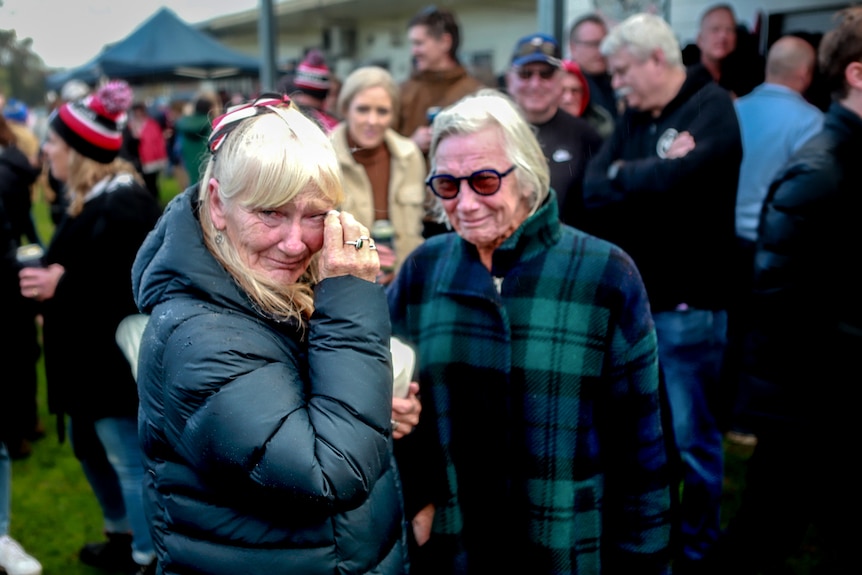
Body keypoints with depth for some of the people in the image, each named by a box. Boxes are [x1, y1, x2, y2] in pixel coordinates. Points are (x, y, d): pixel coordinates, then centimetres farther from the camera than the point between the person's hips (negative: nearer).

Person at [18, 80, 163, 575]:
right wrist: (50, 274, -3)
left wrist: (60, 285, -26)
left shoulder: (118, 208, -24)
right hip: (94, 353, 11)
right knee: (89, 446, 23)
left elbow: (138, 285, -30)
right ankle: (123, 534, 41)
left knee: (131, 459, 4)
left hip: (116, 357, -11)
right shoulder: (96, 199, 9)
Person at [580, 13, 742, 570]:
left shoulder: (714, 108, -7)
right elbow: (594, 192, 0)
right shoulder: (634, 118, 12)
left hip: (687, 303, -7)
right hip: (629, 297, 7)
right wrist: (650, 180, -16)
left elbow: (677, 179, -24)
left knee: (691, 435, 5)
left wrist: (623, 176, -6)